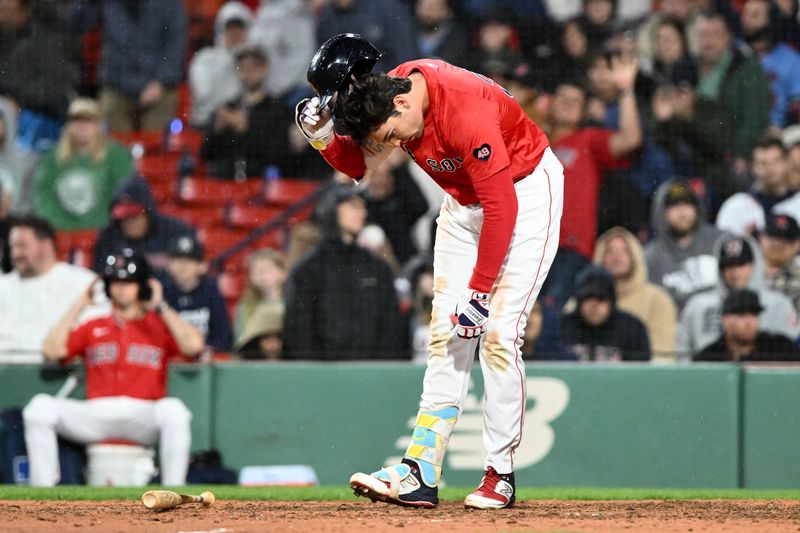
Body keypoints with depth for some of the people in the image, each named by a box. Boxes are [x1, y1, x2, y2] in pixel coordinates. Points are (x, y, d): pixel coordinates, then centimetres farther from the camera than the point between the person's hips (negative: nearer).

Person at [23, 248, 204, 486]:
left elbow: (193, 345, -6)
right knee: (40, 406, -23)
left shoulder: (160, 326, 14)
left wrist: (160, 307, 1)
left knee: (173, 410, -37)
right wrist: (78, 306, 11)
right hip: (95, 416, 2)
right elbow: (51, 350, 7)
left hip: (143, 417, -2)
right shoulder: (92, 328, 21)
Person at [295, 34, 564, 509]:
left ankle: (500, 474, -6)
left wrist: (480, 292, -26)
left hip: (527, 190, -7)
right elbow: (357, 164, 1)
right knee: (447, 333, 0)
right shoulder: (385, 97, -13)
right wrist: (323, 137, -20)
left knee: (498, 334, -15)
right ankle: (421, 473, -4)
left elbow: (502, 208, -31)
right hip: (464, 198, 7)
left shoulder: (466, 113, -35)